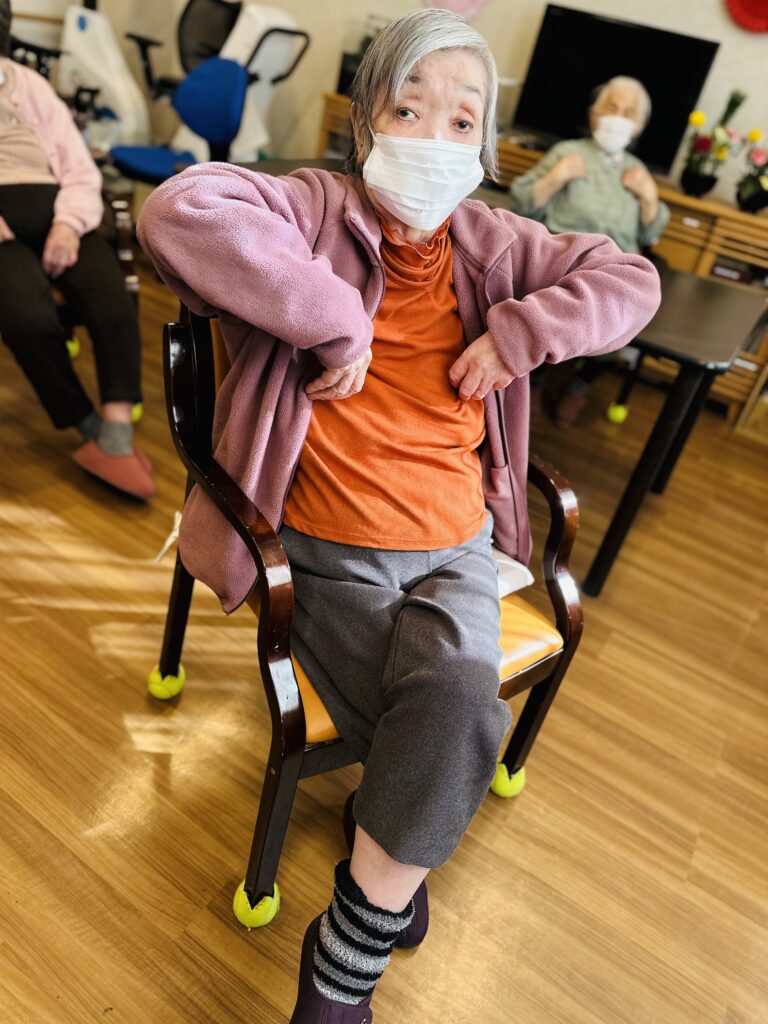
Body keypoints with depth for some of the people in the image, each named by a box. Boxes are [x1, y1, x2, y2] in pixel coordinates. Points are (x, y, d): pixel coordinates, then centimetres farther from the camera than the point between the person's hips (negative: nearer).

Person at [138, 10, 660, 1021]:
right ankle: (397, 868, 18)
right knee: (454, 739, -19)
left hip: (454, 545, 3)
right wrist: (338, 319, -23)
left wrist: (518, 331, -5)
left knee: (461, 703, -23)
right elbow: (177, 213, -23)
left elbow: (630, 280, 14)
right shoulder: (318, 209, -4)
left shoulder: (487, 244, 10)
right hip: (329, 549, -3)